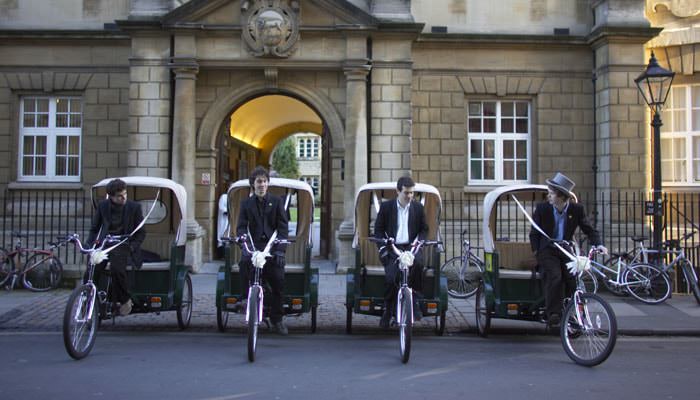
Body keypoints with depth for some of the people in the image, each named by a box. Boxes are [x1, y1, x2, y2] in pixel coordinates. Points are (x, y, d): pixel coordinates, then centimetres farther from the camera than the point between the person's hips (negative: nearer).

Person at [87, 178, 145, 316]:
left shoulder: (134, 207, -1)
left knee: (117, 268, -33)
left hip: (123, 245, -3)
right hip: (103, 244, 3)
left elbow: (141, 232, 5)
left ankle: (124, 300, -12)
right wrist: (90, 245, 0)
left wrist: (132, 247, -9)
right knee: (89, 275, -19)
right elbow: (94, 228, 16)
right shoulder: (102, 205, 6)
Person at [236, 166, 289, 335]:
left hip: (272, 246, 0)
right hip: (253, 245, 0)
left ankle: (277, 319, 11)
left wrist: (280, 249, -11)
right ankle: (245, 298, -20)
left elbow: (283, 226, 3)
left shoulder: (276, 202, 9)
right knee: (244, 262, -34)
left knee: (278, 282, -5)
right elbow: (241, 226, 5)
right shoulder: (246, 204, 12)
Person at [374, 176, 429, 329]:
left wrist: (418, 241, -4)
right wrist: (382, 247, -6)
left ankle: (414, 300, -20)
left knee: (417, 263, -35)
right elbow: (378, 229, 9)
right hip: (392, 248, -1)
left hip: (410, 247, 1)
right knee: (390, 278, -23)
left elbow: (424, 229, 16)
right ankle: (387, 310, 0)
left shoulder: (418, 207, 10)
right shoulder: (386, 207, 6)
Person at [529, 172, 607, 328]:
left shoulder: (577, 209, -3)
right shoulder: (542, 208, -5)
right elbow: (534, 233, 3)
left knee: (573, 279, -15)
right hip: (547, 250, -2)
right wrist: (537, 251, -8)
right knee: (554, 277, -27)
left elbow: (589, 229, 2)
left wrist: (598, 244, -16)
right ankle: (553, 315, -24)